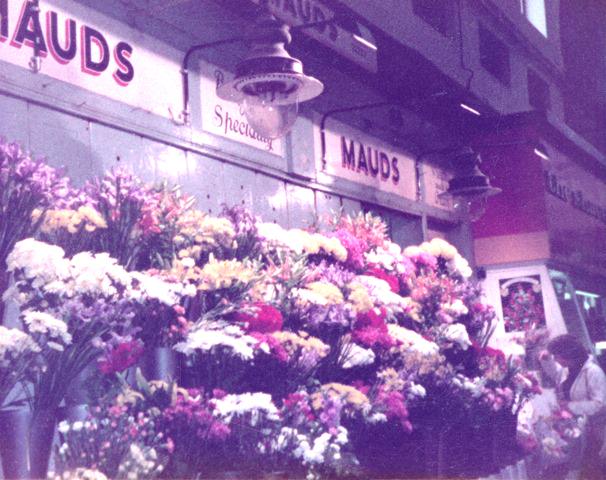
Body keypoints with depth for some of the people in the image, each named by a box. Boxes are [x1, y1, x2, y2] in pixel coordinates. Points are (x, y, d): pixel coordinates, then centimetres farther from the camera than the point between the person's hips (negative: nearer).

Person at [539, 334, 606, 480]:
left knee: (589, 459, 6)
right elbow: (555, 373, 19)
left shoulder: (593, 372, -29)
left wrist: (572, 406, -32)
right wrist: (547, 360, -2)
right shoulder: (568, 367, -4)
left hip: (591, 424, -7)